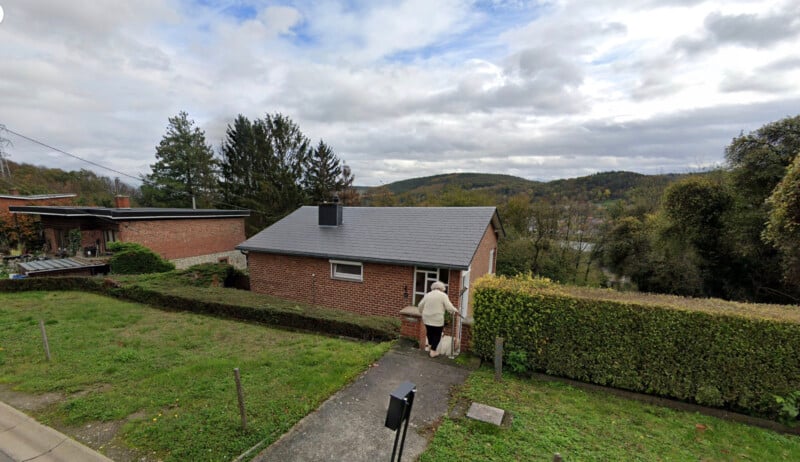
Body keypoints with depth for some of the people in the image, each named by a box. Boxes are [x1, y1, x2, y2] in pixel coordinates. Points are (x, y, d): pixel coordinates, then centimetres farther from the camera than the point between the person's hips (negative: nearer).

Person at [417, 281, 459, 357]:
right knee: (437, 334, 8)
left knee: (429, 332, 21)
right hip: (437, 319, -4)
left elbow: (420, 306, 11)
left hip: (427, 319, 5)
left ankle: (430, 345, 36)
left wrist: (422, 313, 28)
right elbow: (449, 307, -12)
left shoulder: (427, 294, 9)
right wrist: (455, 310, 5)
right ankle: (433, 351, 9)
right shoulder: (443, 295, -4)